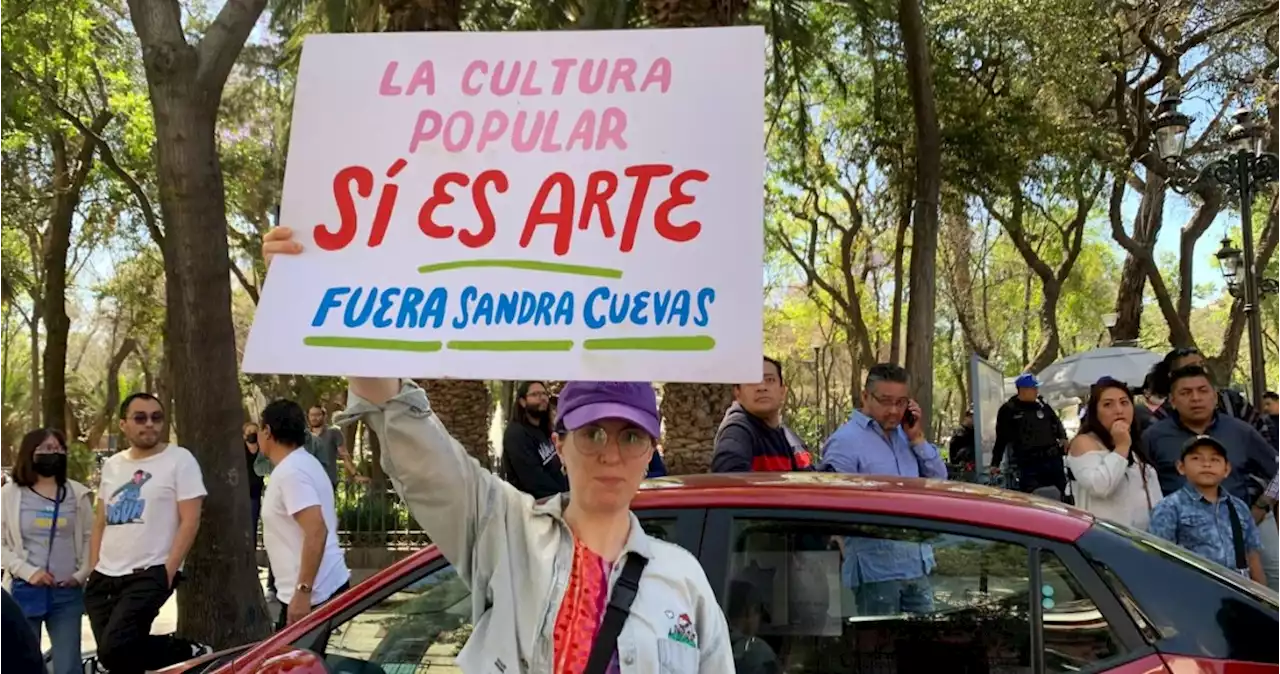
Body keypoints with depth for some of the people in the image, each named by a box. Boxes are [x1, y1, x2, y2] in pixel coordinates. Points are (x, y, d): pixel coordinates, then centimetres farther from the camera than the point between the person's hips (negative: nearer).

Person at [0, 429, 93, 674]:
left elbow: (91, 537, 10)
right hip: (25, 591, -1)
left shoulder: (77, 493, 5)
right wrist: (27, 571, -12)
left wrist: (82, 574, -1)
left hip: (67, 593, 1)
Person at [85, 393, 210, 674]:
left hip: (149, 575, -6)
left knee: (114, 650, -20)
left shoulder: (179, 459, -5)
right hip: (104, 576, 6)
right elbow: (100, 523, 20)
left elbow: (190, 521, -10)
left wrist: (168, 572, -15)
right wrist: (93, 571, 12)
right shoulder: (112, 465, 14)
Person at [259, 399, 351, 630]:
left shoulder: (289, 472, -16)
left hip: (313, 593, -10)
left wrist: (302, 591, -27)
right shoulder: (304, 463, 14)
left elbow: (317, 531, -27)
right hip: (328, 585, 10)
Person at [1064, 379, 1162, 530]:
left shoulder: (1137, 447, 20)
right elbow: (1098, 487, -23)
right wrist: (1121, 447, -16)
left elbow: (1153, 495, 23)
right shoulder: (1084, 443, -5)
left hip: (1144, 535, 8)